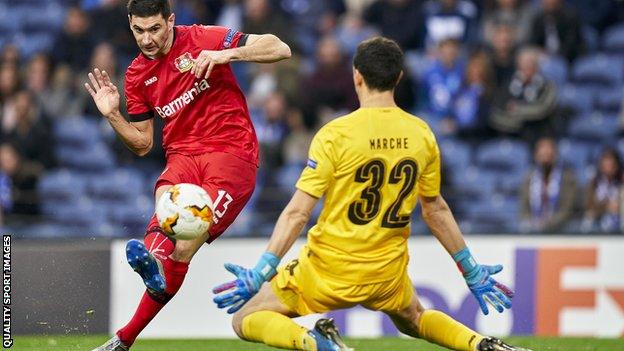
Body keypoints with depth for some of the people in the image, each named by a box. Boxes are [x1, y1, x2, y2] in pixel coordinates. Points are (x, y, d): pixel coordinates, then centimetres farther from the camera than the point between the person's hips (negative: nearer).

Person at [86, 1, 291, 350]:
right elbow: (142, 143, 20)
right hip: (183, 156, 5)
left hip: (232, 153, -5)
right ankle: (154, 259, -57)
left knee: (184, 247, -23)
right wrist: (112, 115, 2)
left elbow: (280, 49, -6)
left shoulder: (202, 39, -2)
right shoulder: (137, 75, 12)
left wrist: (226, 54, -21)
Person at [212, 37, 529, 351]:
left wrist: (259, 274, -13)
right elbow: (436, 210, 9)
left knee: (245, 320, 8)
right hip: (387, 274, 5)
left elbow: (298, 213, -17)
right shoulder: (421, 134, -1)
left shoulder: (335, 134, -15)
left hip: (330, 272, -5)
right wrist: (472, 271, 22)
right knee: (413, 320, 35)